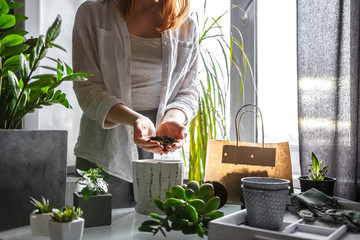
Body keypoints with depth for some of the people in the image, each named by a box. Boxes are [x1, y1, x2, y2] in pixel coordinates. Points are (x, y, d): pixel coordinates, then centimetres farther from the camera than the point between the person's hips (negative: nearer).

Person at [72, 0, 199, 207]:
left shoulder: (187, 25, 11)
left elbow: (189, 90, 9)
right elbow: (87, 87, -6)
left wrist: (172, 120, -14)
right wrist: (135, 119, -23)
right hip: (105, 150, -1)